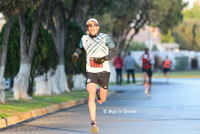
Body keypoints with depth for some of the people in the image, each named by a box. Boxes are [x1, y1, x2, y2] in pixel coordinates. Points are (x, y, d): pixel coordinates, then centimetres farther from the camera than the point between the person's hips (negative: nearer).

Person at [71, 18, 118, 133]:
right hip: (91, 72, 0)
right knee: (91, 95, -20)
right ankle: (94, 123, -19)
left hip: (104, 71, 0)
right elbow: (80, 48, 23)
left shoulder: (105, 37, -5)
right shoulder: (84, 39, 2)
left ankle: (99, 93, 47)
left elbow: (115, 52, -4)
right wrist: (75, 55, 2)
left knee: (102, 100, 8)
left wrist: (105, 58, -21)